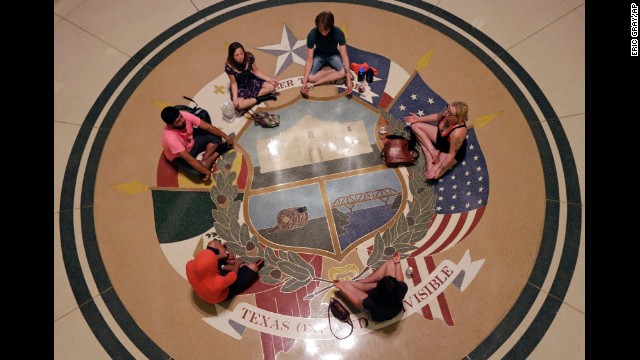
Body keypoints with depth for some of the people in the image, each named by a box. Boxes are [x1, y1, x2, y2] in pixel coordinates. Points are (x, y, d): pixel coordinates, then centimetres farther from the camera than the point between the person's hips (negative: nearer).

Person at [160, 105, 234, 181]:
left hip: (191, 143, 6)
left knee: (216, 136, -11)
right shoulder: (170, 137, -40)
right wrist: (206, 171, -31)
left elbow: (207, 127, -16)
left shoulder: (185, 115, -25)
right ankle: (218, 152, -5)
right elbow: (189, 159, -36)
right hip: (179, 157, -6)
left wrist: (226, 137, -14)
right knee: (200, 172, -29)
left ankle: (204, 161, -14)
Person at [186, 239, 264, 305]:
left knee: (213, 243, 0)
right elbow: (233, 277, -23)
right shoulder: (217, 283, -46)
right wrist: (237, 265, -3)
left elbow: (203, 260, -8)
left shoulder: (190, 266, -33)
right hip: (224, 294, -4)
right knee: (253, 266, -7)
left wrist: (223, 256, -3)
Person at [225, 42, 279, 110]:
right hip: (240, 87, -3)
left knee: (272, 87, -14)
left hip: (251, 80, 4)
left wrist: (269, 79, -11)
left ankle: (250, 98, -9)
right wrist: (235, 98, -29)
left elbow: (256, 71, -4)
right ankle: (259, 98, -10)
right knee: (238, 105, -32)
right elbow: (234, 83, -15)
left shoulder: (249, 57, -20)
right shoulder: (229, 67, -27)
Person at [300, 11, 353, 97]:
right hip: (318, 55, 1)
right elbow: (309, 59, -27)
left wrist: (349, 80, -40)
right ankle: (334, 70, -10)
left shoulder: (338, 33, -29)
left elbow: (344, 56, -30)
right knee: (310, 77, -27)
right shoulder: (312, 34, -28)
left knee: (343, 72, -32)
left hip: (333, 55, -1)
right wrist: (305, 82, -35)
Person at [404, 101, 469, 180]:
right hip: (440, 136, 7)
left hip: (449, 151, -7)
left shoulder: (457, 133, -44)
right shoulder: (447, 110, -26)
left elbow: (452, 154, -30)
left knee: (432, 175, -16)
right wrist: (419, 119, 2)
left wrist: (439, 169, -27)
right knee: (415, 125, 0)